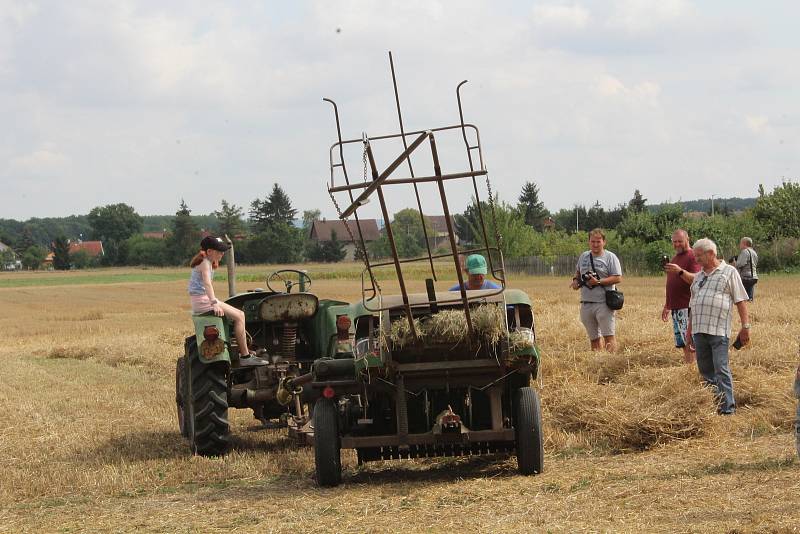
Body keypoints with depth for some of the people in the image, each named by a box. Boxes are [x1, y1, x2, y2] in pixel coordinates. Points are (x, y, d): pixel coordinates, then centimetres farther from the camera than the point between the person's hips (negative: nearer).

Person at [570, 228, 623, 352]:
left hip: (604, 303, -6)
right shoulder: (584, 256, 15)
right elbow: (578, 271, 32)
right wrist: (576, 280, 10)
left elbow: (618, 278, -9)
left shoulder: (610, 257, -3)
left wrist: (599, 282, -17)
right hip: (586, 303, 6)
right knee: (594, 338, 10)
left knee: (609, 336, -11)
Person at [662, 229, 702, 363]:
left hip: (687, 307, -9)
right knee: (682, 343, 7)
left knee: (690, 342, -13)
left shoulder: (693, 257, -6)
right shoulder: (674, 259, 22)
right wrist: (667, 306, 26)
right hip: (675, 308, 9)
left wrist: (680, 271, -32)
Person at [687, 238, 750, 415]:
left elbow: (740, 301, -2)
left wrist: (745, 326, -8)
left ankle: (727, 407, -10)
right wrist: (690, 330, 21)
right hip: (699, 330, 6)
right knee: (705, 371, 9)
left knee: (721, 370, -10)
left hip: (718, 330, -6)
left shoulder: (729, 272, 2)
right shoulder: (698, 277, 20)